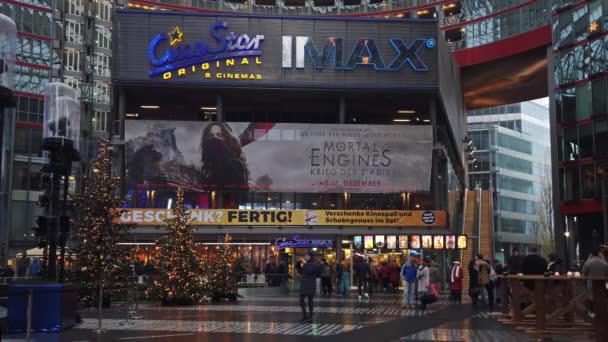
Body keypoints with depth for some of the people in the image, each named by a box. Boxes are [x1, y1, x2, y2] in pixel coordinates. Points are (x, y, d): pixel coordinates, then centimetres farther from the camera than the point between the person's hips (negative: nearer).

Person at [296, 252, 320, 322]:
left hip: (310, 285, -7)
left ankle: (310, 317, 6)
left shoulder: (314, 265, -9)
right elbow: (300, 272, 17)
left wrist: (305, 264, -18)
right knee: (301, 300, 6)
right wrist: (299, 265, 3)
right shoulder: (305, 264, 12)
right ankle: (304, 316, 16)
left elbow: (309, 271, -24)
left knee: (310, 300, -1)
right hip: (303, 285, 7)